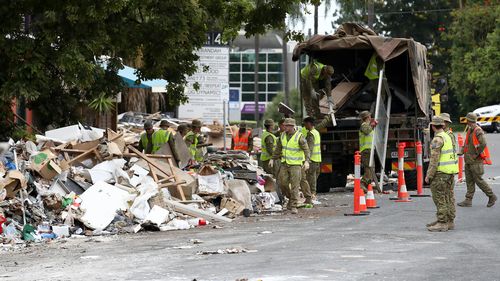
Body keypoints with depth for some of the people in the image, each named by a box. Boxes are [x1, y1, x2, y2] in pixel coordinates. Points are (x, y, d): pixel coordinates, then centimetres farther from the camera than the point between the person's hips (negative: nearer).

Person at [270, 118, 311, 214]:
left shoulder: (299, 137, -13)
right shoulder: (283, 136, 5)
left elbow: (306, 150, -16)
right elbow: (278, 148, 17)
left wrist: (307, 161, -29)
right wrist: (273, 159, 15)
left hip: (296, 164, -5)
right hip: (284, 164, 5)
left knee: (295, 185, -7)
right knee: (283, 183, 1)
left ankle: (293, 206, -3)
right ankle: (291, 198, 26)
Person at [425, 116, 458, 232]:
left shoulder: (437, 139, -15)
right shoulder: (448, 136, 14)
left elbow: (434, 159, -19)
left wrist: (429, 175, -15)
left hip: (441, 172, -9)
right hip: (450, 172, 9)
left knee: (439, 197, -5)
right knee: (446, 197, 15)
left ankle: (442, 223, -6)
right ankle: (449, 221, 18)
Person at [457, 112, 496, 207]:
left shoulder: (478, 131, -16)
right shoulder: (470, 130, 12)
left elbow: (483, 144, -27)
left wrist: (476, 154, -20)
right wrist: (463, 151, 11)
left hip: (476, 161, -9)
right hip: (468, 160, 9)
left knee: (478, 180, -4)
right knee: (469, 181, 7)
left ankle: (492, 196, 9)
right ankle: (468, 200, 9)